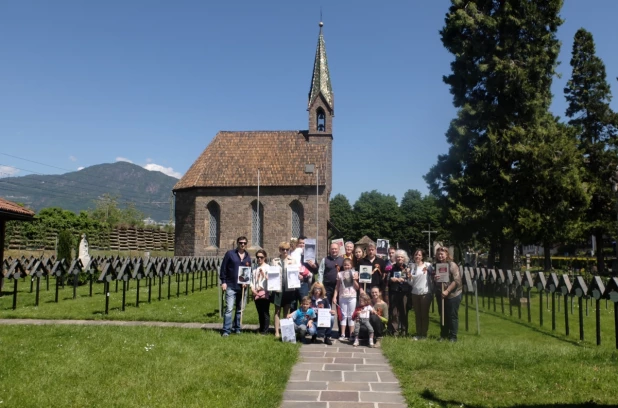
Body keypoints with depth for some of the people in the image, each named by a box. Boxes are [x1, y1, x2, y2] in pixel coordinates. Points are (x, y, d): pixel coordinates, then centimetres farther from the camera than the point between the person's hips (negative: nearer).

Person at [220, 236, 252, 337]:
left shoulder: (248, 257, 12)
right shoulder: (230, 254, 0)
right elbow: (223, 268, -1)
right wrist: (223, 282, -7)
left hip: (242, 287, 4)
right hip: (231, 286, -4)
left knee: (240, 309, 10)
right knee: (229, 309, -9)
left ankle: (236, 328, 22)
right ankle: (226, 330, -5)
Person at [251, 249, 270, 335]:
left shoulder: (267, 267, -1)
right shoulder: (255, 268, 15)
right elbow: (253, 279, 13)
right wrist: (252, 288, 1)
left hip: (265, 292, -5)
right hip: (256, 293, 5)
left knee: (265, 312, -3)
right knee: (260, 312, 11)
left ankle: (265, 330, 2)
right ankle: (261, 329, 20)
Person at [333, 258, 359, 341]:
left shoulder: (354, 273, 2)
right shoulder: (340, 274, 5)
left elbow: (357, 287, 2)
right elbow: (337, 287, 7)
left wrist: (354, 279, -12)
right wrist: (335, 296, -1)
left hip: (352, 297, -1)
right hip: (342, 297, 1)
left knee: (351, 316, 3)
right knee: (343, 316, 4)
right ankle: (342, 334, 7)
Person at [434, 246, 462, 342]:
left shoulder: (452, 265, -11)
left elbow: (457, 280, -16)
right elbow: (435, 278, 21)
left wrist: (447, 291, -20)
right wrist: (434, 277, -4)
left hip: (453, 295, -6)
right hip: (441, 295, 6)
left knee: (453, 316, 2)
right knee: (443, 316, 13)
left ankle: (453, 336, 12)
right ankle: (443, 335, 24)